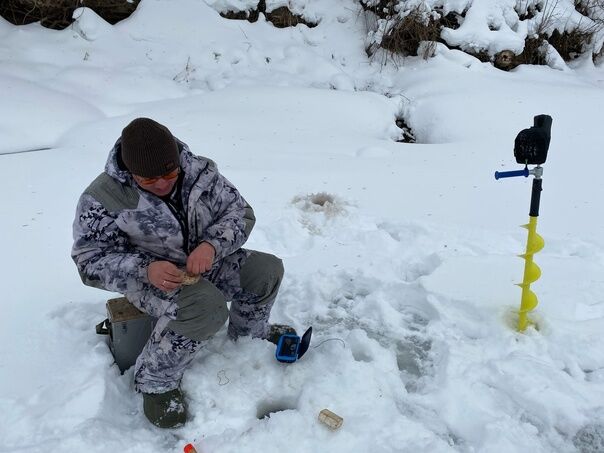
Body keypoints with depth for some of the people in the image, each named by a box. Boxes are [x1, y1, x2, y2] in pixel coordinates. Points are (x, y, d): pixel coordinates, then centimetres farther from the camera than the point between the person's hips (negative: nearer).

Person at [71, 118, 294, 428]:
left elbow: (240, 211, -6)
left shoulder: (200, 172, -11)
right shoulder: (102, 198, -21)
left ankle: (248, 330, 22)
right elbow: (91, 260, -17)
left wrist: (212, 245, -27)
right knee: (206, 307, -33)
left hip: (204, 261, 6)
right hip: (150, 275, -5)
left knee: (267, 270, -9)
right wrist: (145, 270, -35)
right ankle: (156, 381, -10)